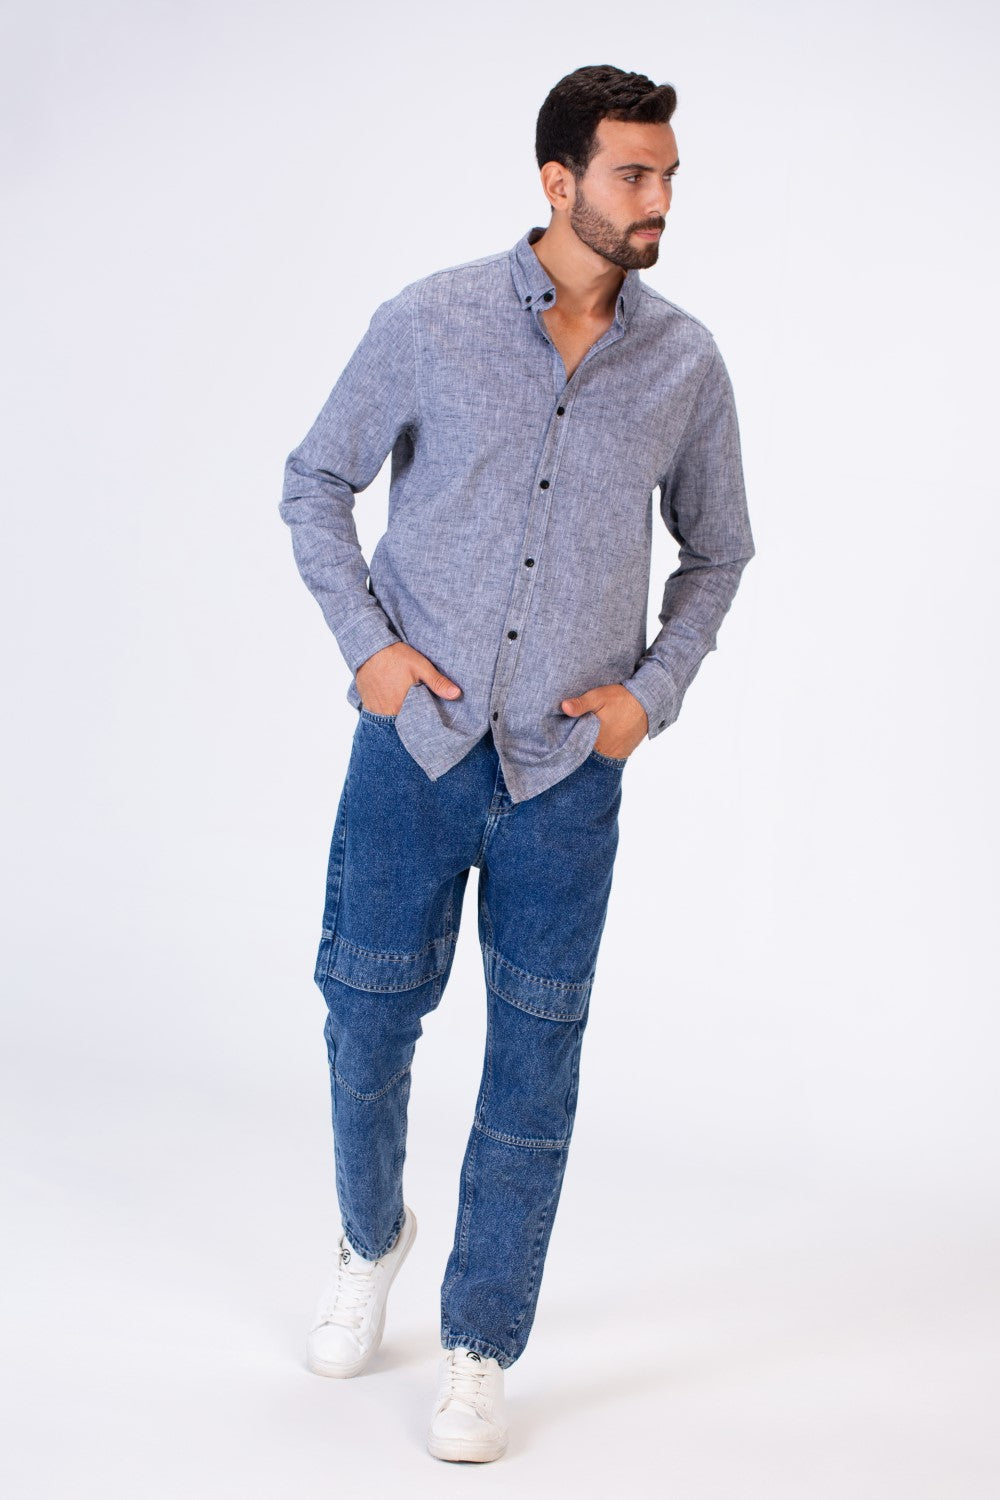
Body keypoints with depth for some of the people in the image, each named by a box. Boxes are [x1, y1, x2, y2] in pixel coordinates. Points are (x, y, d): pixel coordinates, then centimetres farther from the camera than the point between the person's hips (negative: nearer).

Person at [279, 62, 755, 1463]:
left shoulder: (685, 362, 1)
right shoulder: (429, 321, -4)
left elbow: (717, 548, 14)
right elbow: (316, 483, 6)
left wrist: (653, 689, 1)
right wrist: (368, 642, -4)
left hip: (569, 769, 1)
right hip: (417, 736, 0)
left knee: (534, 1059, 4)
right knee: (367, 1011, 9)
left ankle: (480, 1350, 20)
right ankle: (372, 1240, 40)